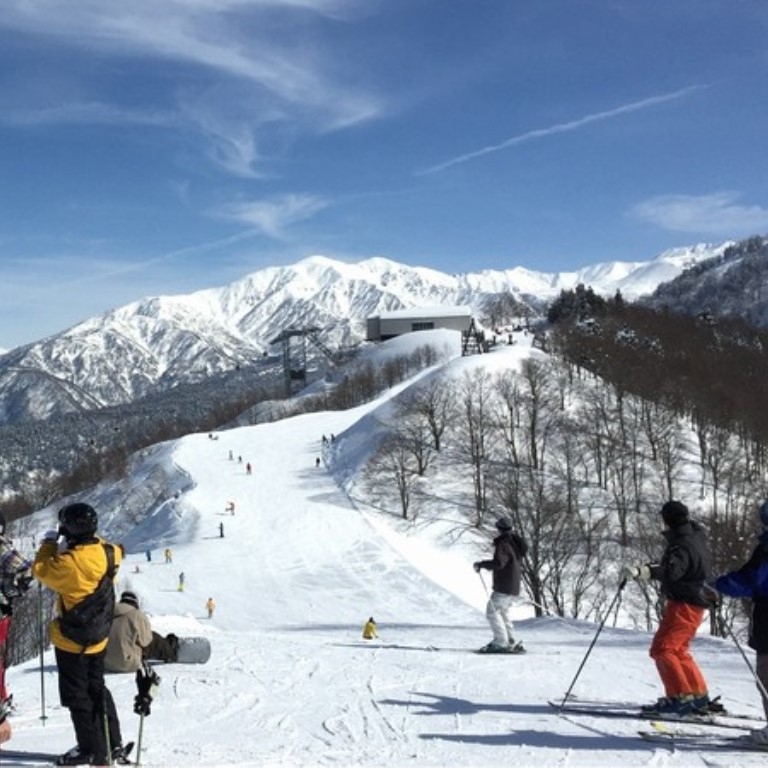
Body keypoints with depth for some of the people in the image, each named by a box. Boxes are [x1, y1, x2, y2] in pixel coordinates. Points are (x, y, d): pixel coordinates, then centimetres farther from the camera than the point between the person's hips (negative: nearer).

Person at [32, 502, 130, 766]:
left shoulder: (69, 562, -28)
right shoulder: (108, 552, -8)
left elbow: (41, 570, -13)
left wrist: (49, 543, 1)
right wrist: (70, 544, 14)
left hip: (71, 638, -7)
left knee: (76, 694, 7)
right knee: (97, 688, 20)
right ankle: (113, 745, 24)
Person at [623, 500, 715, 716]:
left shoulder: (681, 546, -21)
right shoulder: (696, 536, 10)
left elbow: (671, 570, -41)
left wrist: (641, 571, -52)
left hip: (684, 604, -10)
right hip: (696, 602, 10)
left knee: (662, 649, -14)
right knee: (679, 650, 20)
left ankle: (680, 698, -18)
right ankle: (699, 696, 26)